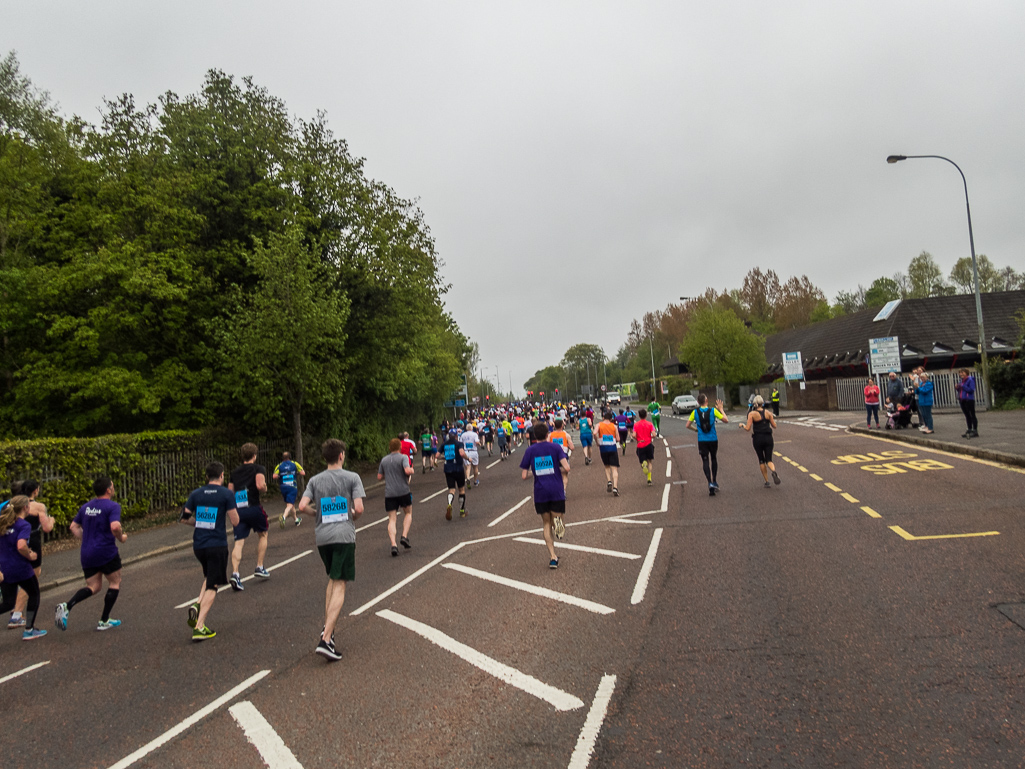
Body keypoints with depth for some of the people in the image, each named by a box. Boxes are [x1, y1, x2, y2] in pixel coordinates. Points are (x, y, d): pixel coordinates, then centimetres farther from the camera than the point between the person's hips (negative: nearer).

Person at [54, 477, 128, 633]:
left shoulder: (86, 506, 11)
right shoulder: (112, 506, -13)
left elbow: (74, 527, 16)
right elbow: (115, 527, -26)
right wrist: (121, 537, -8)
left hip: (87, 554, 7)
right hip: (106, 552, -7)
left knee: (93, 587, 16)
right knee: (115, 582, 12)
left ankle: (66, 606, -9)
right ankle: (104, 621, 13)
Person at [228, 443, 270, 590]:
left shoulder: (234, 472, 17)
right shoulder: (259, 469, 0)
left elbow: (230, 492, 17)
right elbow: (260, 485, -19)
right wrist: (265, 487, 3)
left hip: (238, 510, 4)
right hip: (254, 508, -3)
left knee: (238, 543, 2)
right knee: (262, 535, 21)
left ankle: (235, 573, -15)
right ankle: (259, 568, 22)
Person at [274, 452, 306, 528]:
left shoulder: (279, 466, 5)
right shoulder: (295, 464, 3)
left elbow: (274, 476, -9)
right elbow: (303, 473, -5)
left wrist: (279, 478, 10)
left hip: (283, 487, 3)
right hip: (293, 487, -3)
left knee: (290, 504, 19)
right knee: (290, 505, -10)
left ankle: (296, 519, 31)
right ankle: (283, 517, -36)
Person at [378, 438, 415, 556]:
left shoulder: (384, 460, 10)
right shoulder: (403, 457, -5)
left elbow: (379, 477, 14)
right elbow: (407, 470, -21)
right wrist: (412, 470, 1)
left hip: (389, 493, 3)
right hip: (403, 491, -3)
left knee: (392, 519, 2)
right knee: (408, 513, 19)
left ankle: (393, 544, -12)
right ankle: (404, 536, 2)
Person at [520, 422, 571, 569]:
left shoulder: (530, 450, 2)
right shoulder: (555, 447, -2)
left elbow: (524, 476, -1)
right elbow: (566, 468, -13)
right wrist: (564, 472, 9)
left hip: (540, 492, 1)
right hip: (557, 491, -1)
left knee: (546, 524, 13)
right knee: (556, 517, 16)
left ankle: (553, 557, 3)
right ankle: (557, 521, -23)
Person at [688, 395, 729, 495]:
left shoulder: (695, 412, -4)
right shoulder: (713, 411, -7)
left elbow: (688, 425, 0)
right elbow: (726, 420, -3)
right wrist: (721, 409, 10)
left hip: (702, 441, 0)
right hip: (713, 440, 1)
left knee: (705, 461, 3)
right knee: (714, 459, 20)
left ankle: (710, 483, -14)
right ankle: (714, 482, 25)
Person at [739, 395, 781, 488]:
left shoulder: (752, 414, -8)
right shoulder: (767, 413, 2)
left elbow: (748, 428, -12)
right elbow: (774, 426, 6)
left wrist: (742, 426, 9)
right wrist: (772, 419, 25)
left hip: (758, 439, -2)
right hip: (768, 438, 2)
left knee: (761, 460, 11)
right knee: (769, 460, 6)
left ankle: (767, 482, 10)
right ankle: (774, 472, -28)